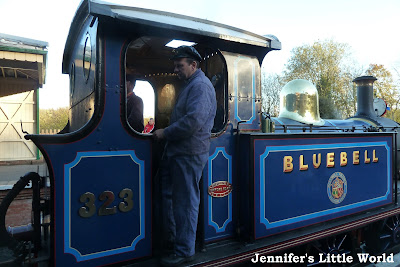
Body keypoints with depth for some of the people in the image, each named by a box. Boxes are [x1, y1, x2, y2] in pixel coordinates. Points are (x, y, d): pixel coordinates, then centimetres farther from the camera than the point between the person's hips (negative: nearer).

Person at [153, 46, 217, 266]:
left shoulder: (200, 85, -13)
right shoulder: (191, 85, 21)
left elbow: (193, 121, -25)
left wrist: (165, 133, -15)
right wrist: (166, 133, 14)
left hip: (189, 154, -11)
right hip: (178, 151, 11)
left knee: (185, 202, -1)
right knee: (169, 194, 18)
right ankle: (172, 237, 35)